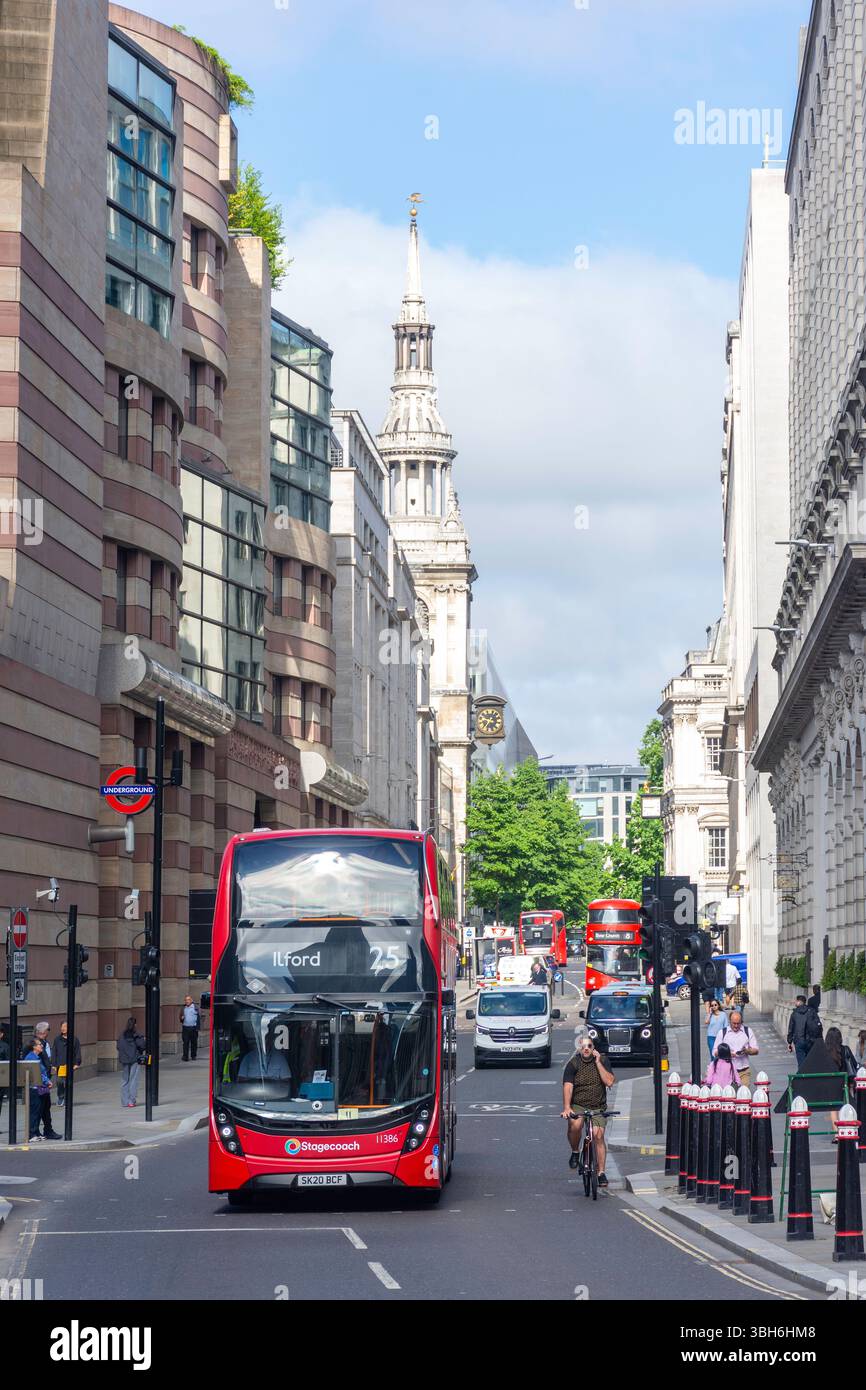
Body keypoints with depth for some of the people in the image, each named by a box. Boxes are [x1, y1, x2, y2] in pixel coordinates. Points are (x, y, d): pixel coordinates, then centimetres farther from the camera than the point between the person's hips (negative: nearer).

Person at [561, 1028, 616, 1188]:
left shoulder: (602, 1060, 1)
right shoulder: (573, 1064, -4)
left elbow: (609, 1082, -12)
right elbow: (568, 1086, -15)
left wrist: (598, 1062, -16)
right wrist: (566, 1108, -28)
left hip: (598, 1108, 1)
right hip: (578, 1105, -1)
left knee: (598, 1135, -13)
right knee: (575, 1125, -30)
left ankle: (601, 1172, -5)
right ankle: (575, 1153, -4)